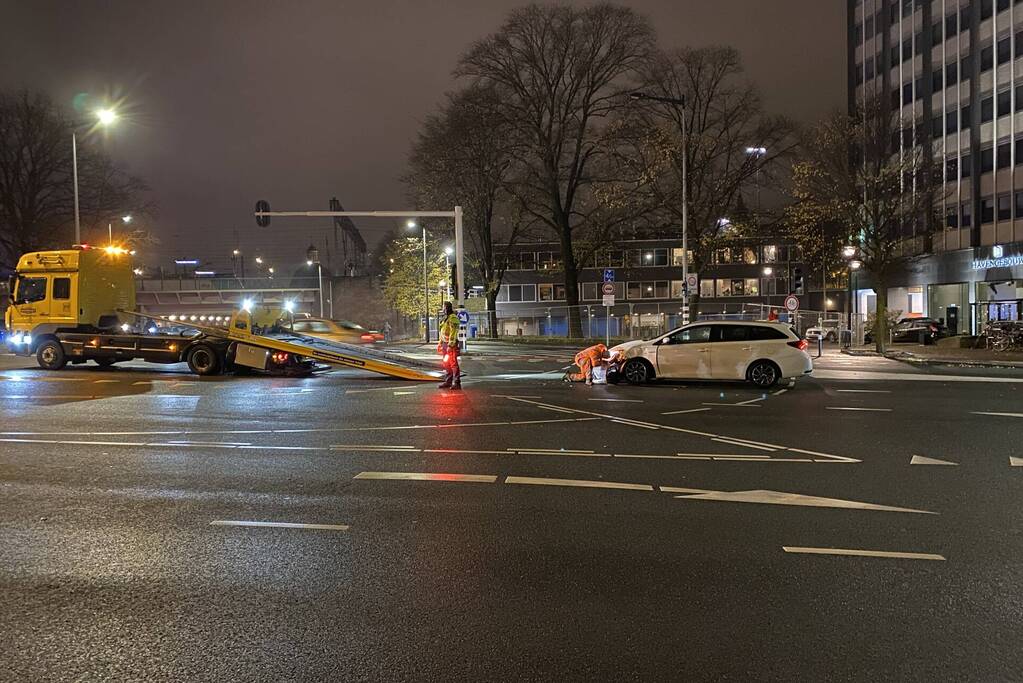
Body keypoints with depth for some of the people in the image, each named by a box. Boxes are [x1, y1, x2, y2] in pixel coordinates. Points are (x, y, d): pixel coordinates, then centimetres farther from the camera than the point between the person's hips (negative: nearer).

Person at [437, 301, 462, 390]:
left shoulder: (453, 318, -14)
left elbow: (453, 332, -20)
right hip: (445, 344, 10)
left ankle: (457, 383, -7)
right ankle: (448, 381, 19)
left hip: (451, 344, -10)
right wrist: (440, 343, 21)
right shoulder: (444, 318, 17)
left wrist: (450, 345, -23)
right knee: (446, 364, 12)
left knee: (453, 364, -9)